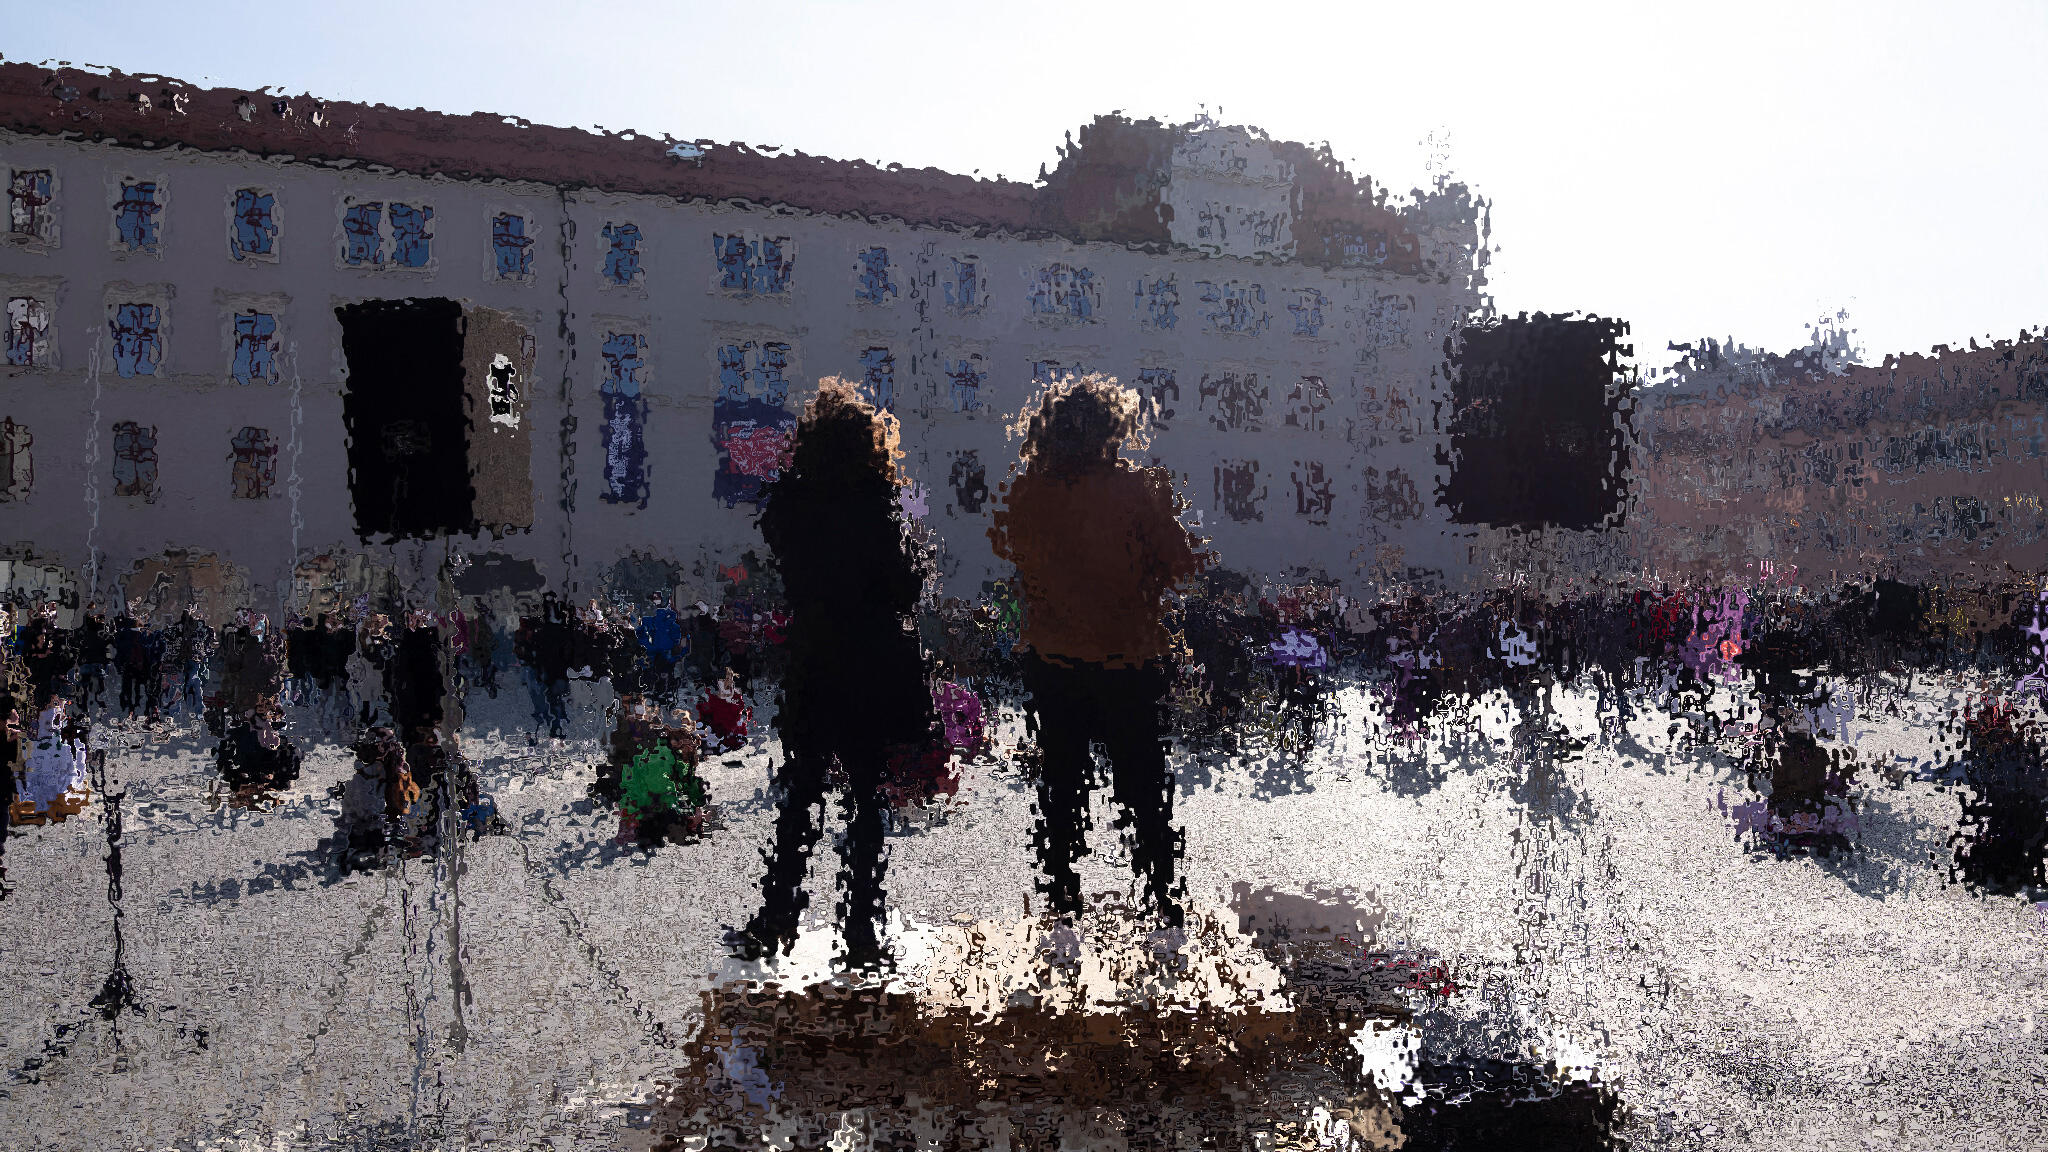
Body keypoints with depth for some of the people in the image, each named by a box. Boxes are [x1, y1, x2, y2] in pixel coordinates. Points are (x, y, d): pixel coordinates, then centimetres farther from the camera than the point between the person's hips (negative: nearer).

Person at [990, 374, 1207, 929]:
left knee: (1060, 778, 15)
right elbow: (1182, 565, -11)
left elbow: (1006, 552, 10)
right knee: (1143, 782, 11)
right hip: (1127, 659, -2)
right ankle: (1165, 901, 18)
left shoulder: (1022, 493, -6)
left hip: (1049, 659, 2)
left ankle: (1062, 895, 22)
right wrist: (1167, 503, 3)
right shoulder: (1136, 490, -14)